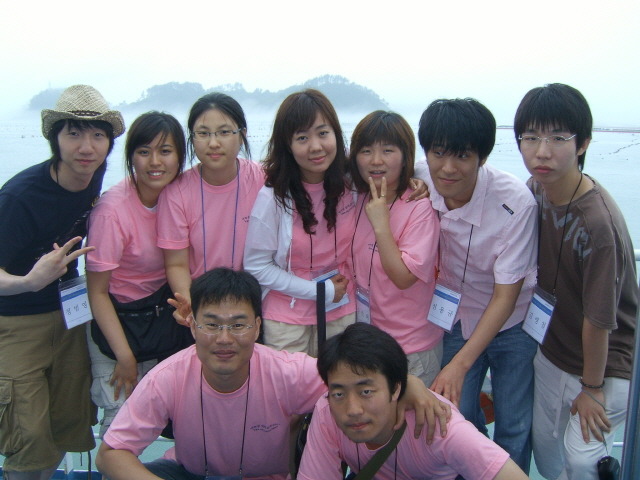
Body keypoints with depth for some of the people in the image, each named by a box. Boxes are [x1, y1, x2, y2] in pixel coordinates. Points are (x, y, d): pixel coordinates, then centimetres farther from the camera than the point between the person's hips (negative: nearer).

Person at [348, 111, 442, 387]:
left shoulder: (420, 208, -20)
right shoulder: (358, 201, 0)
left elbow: (403, 277, -26)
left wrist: (381, 223, -28)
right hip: (365, 336, 6)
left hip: (411, 346, -6)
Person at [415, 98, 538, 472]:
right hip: (457, 318, 3)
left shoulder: (516, 202, -29)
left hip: (512, 322, -3)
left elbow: (506, 296, -23)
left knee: (514, 429, 3)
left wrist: (460, 364, -27)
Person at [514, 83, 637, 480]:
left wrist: (592, 387, -12)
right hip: (554, 350, 7)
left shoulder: (599, 223, -33)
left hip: (604, 364, -7)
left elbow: (599, 319, -23)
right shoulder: (537, 189, -10)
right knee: (544, 445, 20)